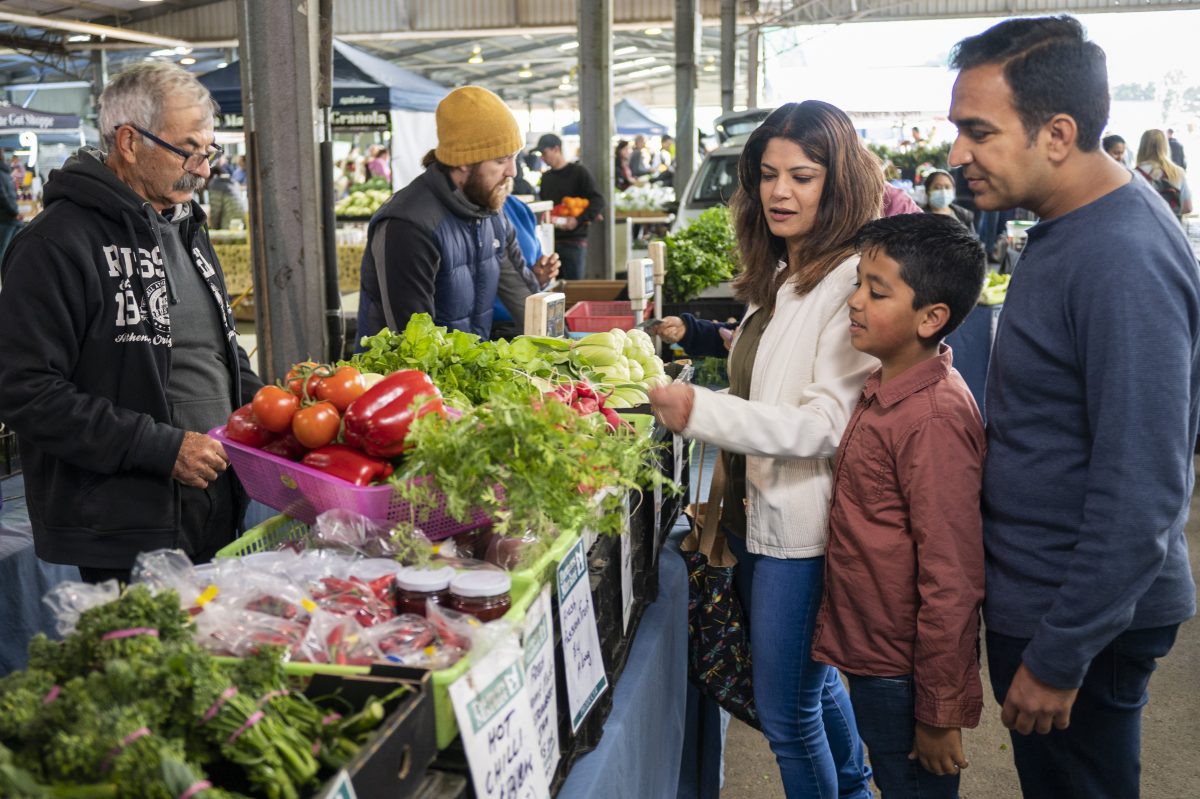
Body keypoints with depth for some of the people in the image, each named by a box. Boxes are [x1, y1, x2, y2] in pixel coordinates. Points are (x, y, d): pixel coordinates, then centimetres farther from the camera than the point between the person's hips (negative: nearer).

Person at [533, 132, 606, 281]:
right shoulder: (546, 177, 17)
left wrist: (578, 220, -21)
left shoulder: (579, 171, -3)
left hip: (574, 241, -6)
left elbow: (598, 201, -11)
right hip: (551, 240, 6)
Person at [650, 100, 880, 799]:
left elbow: (825, 423, -23)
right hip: (755, 508, 9)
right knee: (812, 678, 25)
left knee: (786, 711, 4)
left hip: (804, 523, -9)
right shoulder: (782, 274, 12)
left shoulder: (853, 279, -16)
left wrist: (702, 411, -30)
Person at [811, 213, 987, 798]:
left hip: (902, 675, -8)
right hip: (869, 652, 8)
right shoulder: (884, 388, 3)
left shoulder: (935, 417, -26)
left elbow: (951, 580, -24)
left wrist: (940, 713, -19)